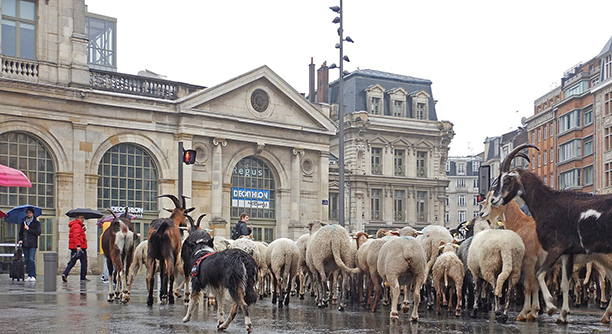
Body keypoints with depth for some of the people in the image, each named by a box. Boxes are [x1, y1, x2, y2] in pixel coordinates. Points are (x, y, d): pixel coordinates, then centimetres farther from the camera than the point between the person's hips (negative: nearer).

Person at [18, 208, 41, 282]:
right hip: (25, 244, 5)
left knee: (31, 259, -14)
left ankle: (33, 276, -14)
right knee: (27, 260, 3)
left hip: (32, 244, -5)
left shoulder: (36, 223, 5)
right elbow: (21, 232, 21)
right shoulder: (23, 222, 18)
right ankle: (29, 275, 8)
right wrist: (20, 239, 4)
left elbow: (38, 232, -4)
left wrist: (29, 229, -9)